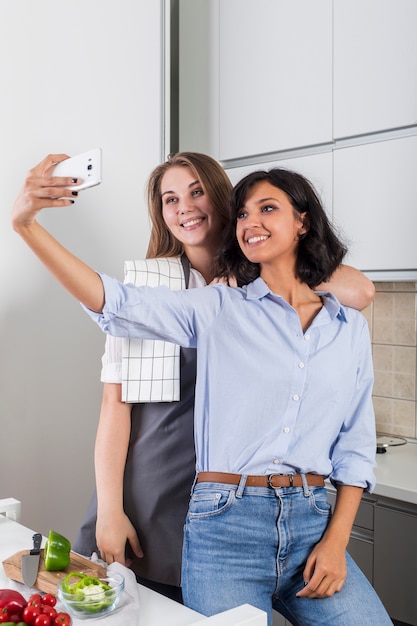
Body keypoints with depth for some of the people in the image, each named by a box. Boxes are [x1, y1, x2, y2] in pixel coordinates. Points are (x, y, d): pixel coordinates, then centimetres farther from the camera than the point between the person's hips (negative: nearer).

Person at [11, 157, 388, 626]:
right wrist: (27, 224, -21)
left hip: (312, 523, 3)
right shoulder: (219, 309, 0)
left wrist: (337, 540, -1)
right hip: (227, 525, -2)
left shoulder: (350, 327, 8)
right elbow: (116, 303, -12)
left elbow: (356, 444, 9)